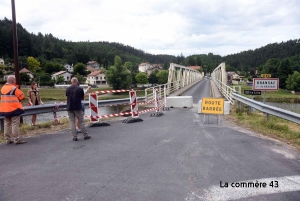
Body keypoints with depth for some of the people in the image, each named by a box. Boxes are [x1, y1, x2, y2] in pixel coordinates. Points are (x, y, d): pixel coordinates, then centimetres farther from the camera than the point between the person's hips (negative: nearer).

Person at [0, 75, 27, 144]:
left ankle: (8, 139, 17)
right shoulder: (14, 88, -13)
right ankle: (16, 140, -4)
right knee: (15, 124, -5)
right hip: (14, 108, -7)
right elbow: (21, 96, -9)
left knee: (7, 124, 11)